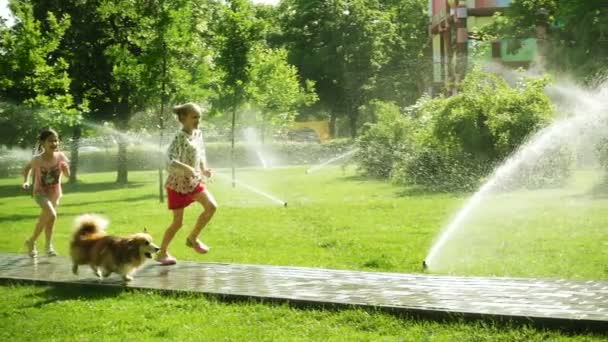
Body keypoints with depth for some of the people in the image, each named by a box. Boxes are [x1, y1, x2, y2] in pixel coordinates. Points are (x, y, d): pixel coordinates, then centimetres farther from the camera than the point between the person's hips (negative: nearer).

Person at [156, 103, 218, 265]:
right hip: (178, 183, -7)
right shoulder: (180, 137, -20)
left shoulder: (198, 134, 3)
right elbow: (171, 160, -30)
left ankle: (192, 238, 9)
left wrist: (204, 169, 3)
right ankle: (162, 253, 18)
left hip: (194, 181, 7)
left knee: (212, 206, -11)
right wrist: (186, 168, -45)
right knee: (178, 222, -1)